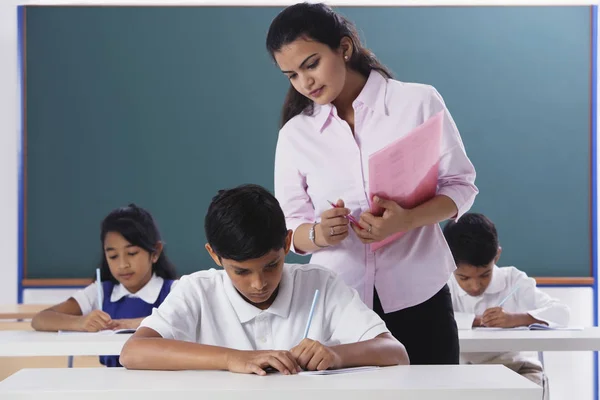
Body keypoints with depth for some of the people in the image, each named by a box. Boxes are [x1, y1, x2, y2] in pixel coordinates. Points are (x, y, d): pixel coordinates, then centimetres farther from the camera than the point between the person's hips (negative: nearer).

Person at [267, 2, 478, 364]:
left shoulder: (418, 102, -3)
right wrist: (318, 234, -18)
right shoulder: (295, 134, 4)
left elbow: (460, 185, -1)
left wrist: (406, 221, -20)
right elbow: (291, 230, 6)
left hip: (418, 297, -1)